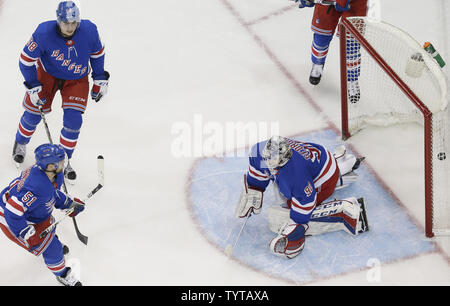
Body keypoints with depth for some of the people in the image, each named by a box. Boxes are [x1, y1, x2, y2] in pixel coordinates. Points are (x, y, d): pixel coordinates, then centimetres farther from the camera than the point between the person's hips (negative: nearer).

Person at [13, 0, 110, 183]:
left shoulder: (89, 31, -24)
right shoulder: (44, 33, -30)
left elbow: (97, 53, -3)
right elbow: (26, 60, -16)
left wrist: (100, 80, 1)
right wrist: (34, 88, -16)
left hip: (77, 80, 1)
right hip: (48, 74, -1)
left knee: (73, 121, -10)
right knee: (33, 114, 6)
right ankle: (20, 144, 40)